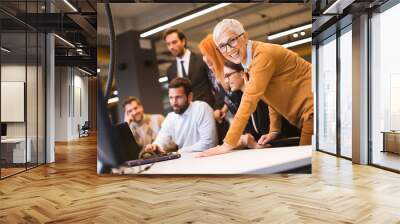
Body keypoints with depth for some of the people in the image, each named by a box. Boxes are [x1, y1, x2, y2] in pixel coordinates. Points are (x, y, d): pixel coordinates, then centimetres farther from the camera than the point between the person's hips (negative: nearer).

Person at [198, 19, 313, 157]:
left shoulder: (263, 54, -22)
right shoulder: (249, 62, 6)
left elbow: (249, 100, -28)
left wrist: (228, 144, -28)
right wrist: (274, 130, 12)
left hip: (312, 108, -8)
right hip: (304, 113, 8)